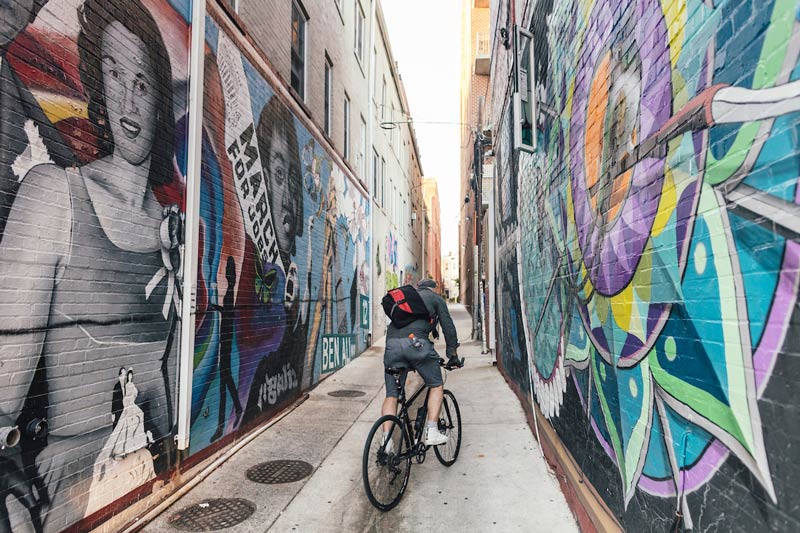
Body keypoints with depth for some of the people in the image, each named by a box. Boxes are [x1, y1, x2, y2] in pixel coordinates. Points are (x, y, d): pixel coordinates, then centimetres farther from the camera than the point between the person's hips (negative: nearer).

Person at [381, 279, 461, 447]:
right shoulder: (436, 298, 21)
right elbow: (448, 327, 14)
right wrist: (453, 354, 20)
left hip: (392, 344, 4)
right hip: (416, 343, -4)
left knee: (391, 395, 8)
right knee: (436, 386, 13)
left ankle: (386, 439, -3)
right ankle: (431, 432, 3)